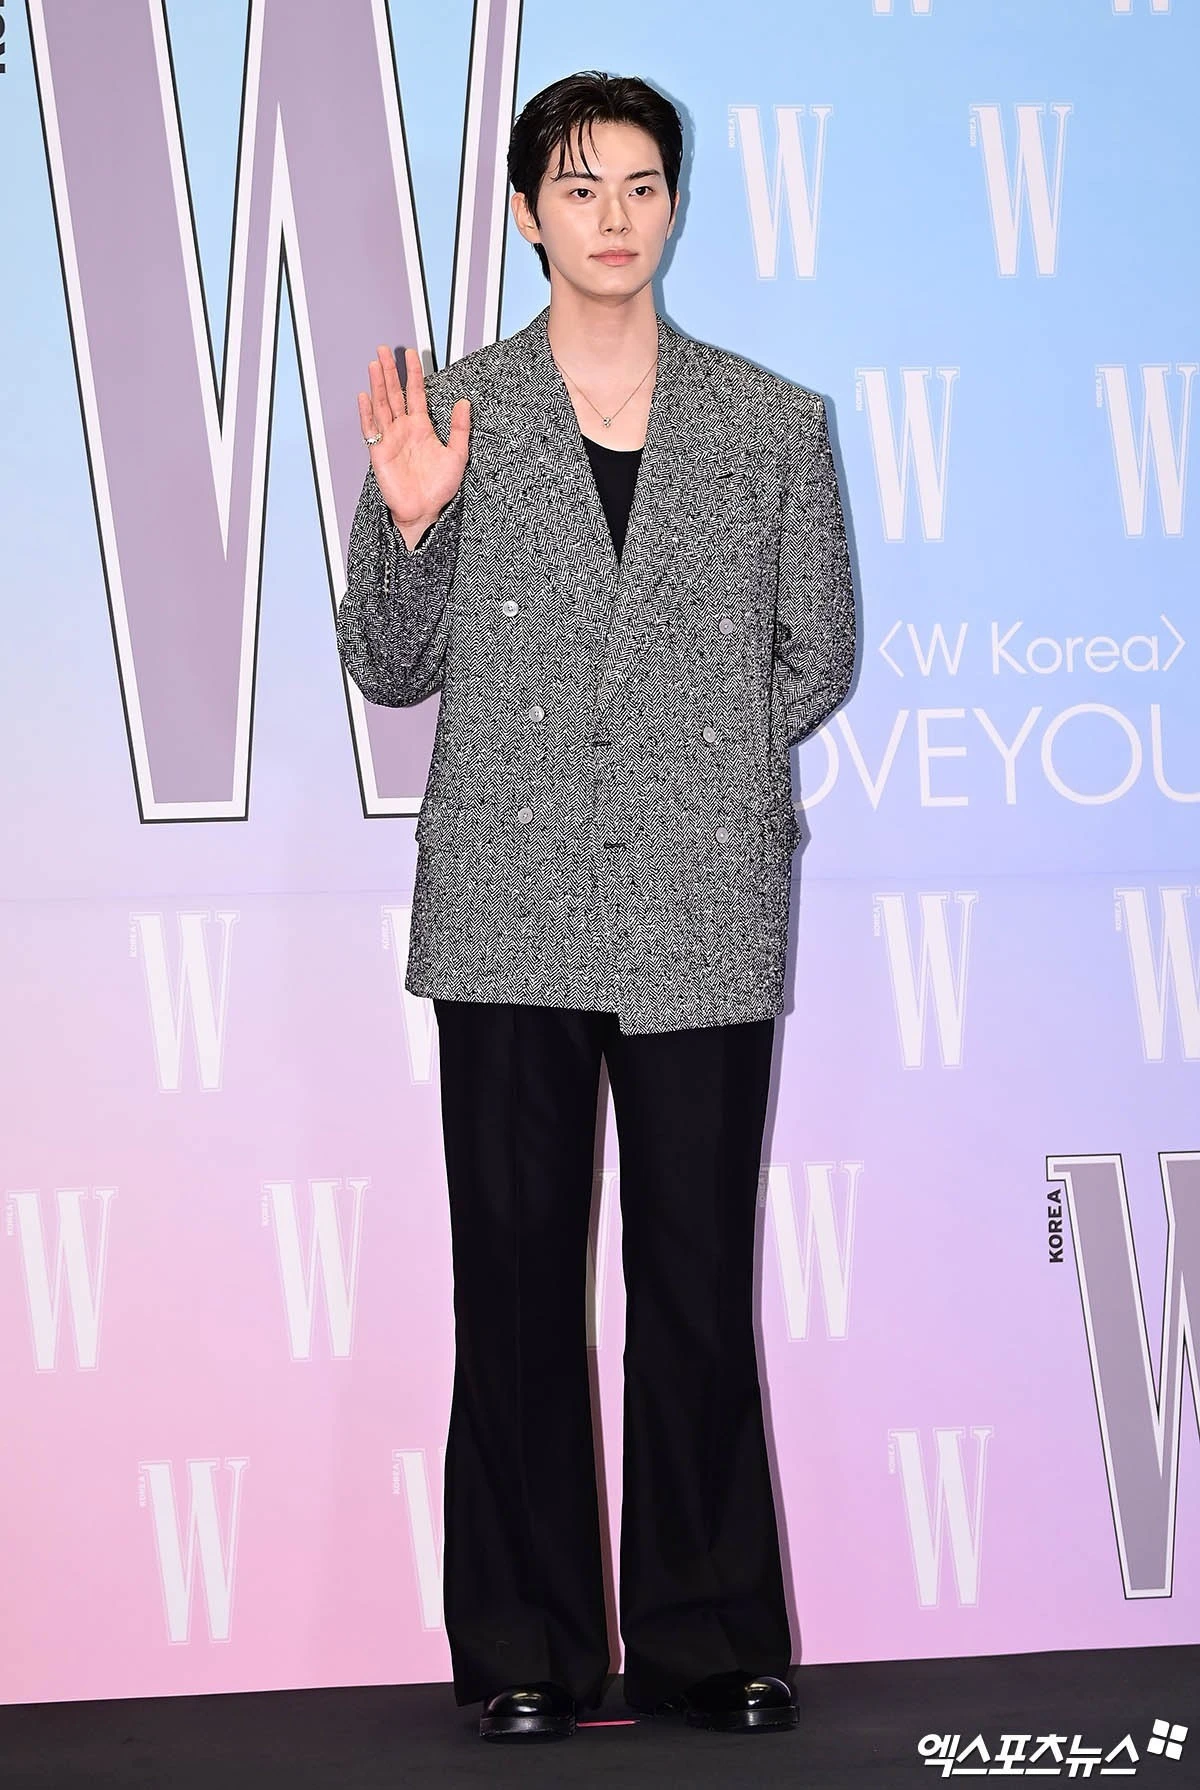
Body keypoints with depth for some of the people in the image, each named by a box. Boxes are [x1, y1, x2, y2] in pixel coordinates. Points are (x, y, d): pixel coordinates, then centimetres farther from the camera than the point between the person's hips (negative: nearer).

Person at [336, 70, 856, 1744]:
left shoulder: (772, 424, 8)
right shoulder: (451, 412, 5)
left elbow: (816, 653, 13)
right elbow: (389, 669, 6)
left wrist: (699, 760, 2)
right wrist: (409, 520, -9)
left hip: (705, 913, 1)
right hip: (512, 911, 0)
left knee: (698, 1273, 4)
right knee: (516, 1272, 3)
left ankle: (711, 1637, 15)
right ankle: (526, 1649, 13)